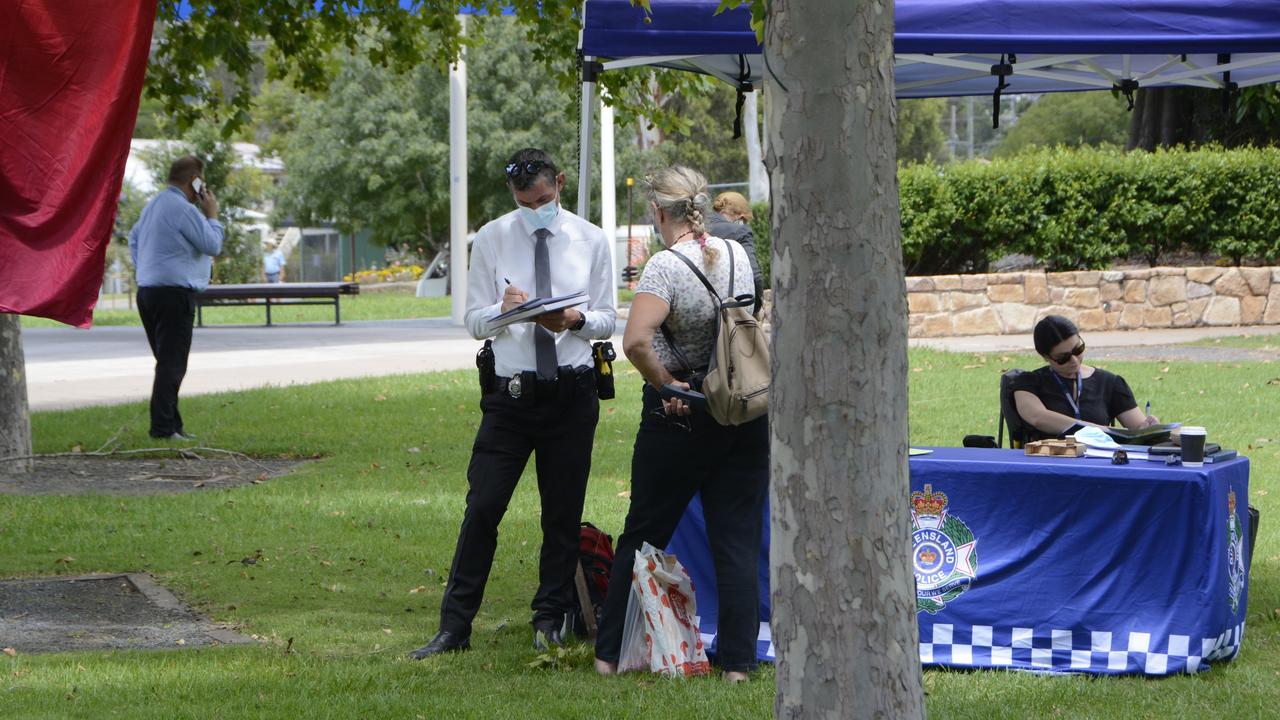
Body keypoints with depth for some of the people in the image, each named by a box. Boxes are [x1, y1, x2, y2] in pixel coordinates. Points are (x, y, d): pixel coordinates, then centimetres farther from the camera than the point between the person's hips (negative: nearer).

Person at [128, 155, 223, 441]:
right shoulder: (184, 209, -16)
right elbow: (213, 245, -12)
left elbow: (134, 239, 25)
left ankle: (171, 425, 20)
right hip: (174, 293, -10)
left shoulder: (153, 205, 15)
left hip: (148, 289, 10)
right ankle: (163, 428, -11)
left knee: (167, 362, 16)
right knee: (172, 363, -9)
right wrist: (212, 215, 1)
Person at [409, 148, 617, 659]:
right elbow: (474, 321, 3)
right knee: (483, 507, -6)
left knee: (563, 512, 6)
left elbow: (607, 320, 6)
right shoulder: (491, 240, 3)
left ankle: (549, 621, 20)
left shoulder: (591, 241, 5)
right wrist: (504, 309, -19)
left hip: (572, 392, 1)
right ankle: (454, 626, 0)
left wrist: (575, 319, -16)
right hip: (511, 391, -1)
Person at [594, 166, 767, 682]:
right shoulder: (737, 255, 2)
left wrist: (666, 384, -16)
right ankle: (738, 661, 5)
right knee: (737, 540, 7)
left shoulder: (667, 266, -16)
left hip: (680, 414, -4)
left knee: (643, 535, 9)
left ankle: (610, 654, 16)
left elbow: (636, 341, -30)